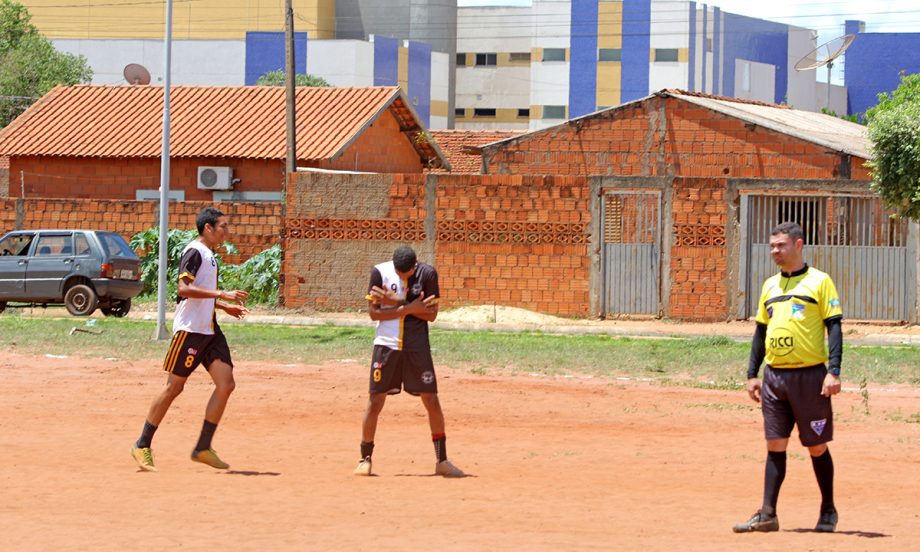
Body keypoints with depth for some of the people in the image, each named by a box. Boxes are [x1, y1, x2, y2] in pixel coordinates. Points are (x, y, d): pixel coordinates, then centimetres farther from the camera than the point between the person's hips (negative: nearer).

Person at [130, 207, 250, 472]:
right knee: (174, 387, -3)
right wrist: (222, 294, -27)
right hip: (189, 329, -9)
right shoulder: (194, 252, -11)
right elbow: (184, 288, -24)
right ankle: (142, 446, 7)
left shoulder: (208, 254, 18)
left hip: (209, 329, 9)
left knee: (226, 384, -3)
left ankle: (203, 448, 2)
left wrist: (225, 306, 16)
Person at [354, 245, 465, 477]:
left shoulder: (427, 274, -5)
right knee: (375, 401, -1)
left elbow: (432, 314, -7)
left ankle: (442, 460, 8)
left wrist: (398, 302, -16)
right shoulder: (380, 273, -6)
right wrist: (408, 308, -18)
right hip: (386, 345, 0)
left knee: (431, 400, -1)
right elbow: (373, 312, -8)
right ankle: (365, 459, 13)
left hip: (417, 347, 1)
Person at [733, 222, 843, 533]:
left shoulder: (819, 282, -3)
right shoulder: (770, 285, 14)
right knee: (775, 445, 2)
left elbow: (834, 328, -7)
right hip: (774, 376, 5)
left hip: (809, 375, -5)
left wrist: (833, 371, -16)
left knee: (817, 447, 3)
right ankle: (768, 514, 1)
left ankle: (828, 511, 17)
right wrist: (752, 374, 13)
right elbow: (761, 332, 19)